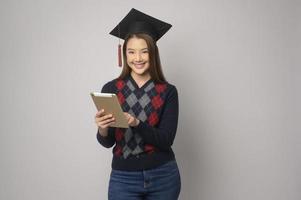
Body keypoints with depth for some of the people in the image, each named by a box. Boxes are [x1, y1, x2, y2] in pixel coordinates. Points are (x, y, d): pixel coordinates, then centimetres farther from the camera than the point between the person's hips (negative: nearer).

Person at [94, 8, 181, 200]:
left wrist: (136, 123, -27)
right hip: (123, 178, 0)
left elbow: (166, 140, -12)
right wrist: (103, 129, -24)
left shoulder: (168, 92, -5)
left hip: (163, 177, 1)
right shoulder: (111, 89, -5)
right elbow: (107, 142, -2)